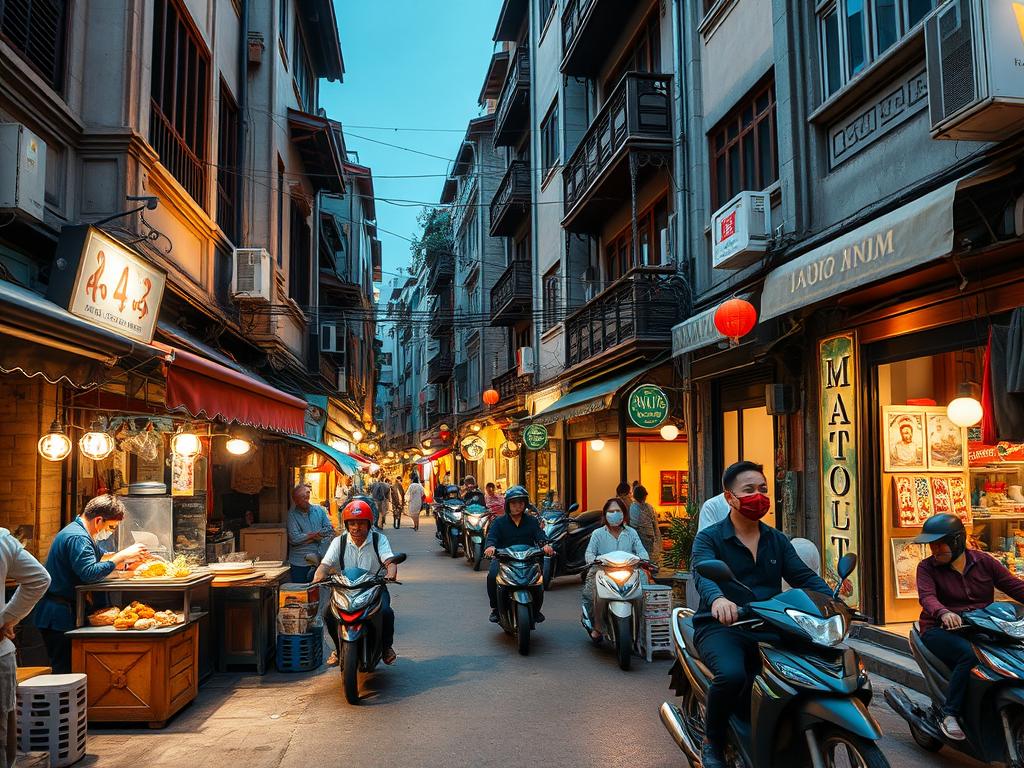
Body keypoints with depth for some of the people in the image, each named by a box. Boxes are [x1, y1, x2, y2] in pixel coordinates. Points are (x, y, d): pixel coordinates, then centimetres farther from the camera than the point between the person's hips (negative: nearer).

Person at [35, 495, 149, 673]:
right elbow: (90, 573, -31)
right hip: (60, 616, -10)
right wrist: (123, 555, -25)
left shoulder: (80, 532, 13)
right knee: (65, 671, -7)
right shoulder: (77, 538, -21)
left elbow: (100, 557, 21)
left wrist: (126, 563, 4)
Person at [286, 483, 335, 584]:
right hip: (300, 564, -2)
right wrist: (317, 535, -7)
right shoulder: (292, 514, -5)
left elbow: (330, 530, 0)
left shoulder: (319, 510, 7)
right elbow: (294, 538, -15)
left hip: (319, 561, 2)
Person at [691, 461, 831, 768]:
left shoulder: (777, 541, 18)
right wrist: (718, 599, -44)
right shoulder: (709, 539, 0)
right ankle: (711, 743, -7)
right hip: (721, 628, -5)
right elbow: (704, 574, -21)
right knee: (732, 674, -34)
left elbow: (804, 576, 5)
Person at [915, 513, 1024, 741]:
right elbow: (927, 597, -17)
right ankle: (950, 716, -25)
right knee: (970, 654, -34)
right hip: (941, 630, -3)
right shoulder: (927, 567, 1)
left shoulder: (984, 562, 9)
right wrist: (944, 613, -39)